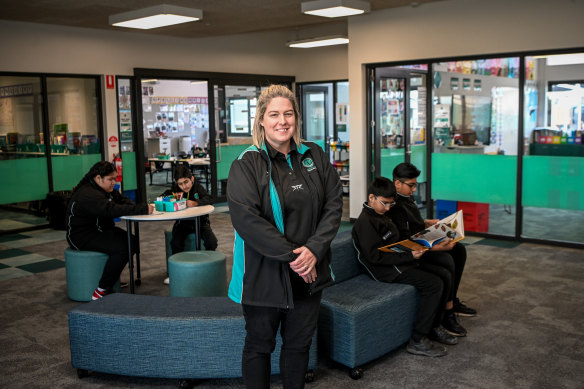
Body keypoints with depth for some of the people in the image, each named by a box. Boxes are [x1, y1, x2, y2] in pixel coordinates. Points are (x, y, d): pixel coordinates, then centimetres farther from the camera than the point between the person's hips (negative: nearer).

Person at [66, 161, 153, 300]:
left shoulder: (105, 189, 10)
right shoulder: (88, 195, -24)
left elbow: (122, 200, 11)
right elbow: (111, 210, -37)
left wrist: (133, 207, -15)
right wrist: (143, 209, -39)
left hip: (100, 230, 10)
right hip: (83, 237, -10)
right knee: (121, 248, -26)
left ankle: (114, 279, 14)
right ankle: (101, 291, -21)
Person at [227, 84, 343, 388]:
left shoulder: (314, 156, 4)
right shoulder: (247, 165, -10)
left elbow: (334, 203, 1)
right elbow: (246, 219, -20)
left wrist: (314, 249, -13)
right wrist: (291, 255, -20)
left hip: (309, 272, 4)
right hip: (263, 275, -4)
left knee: (299, 344, 18)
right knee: (259, 346, 13)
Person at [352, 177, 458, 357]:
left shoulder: (381, 215, 15)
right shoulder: (365, 222, -16)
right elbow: (376, 256, -22)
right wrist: (409, 256, -22)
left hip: (400, 260, 10)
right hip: (388, 270, -10)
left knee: (445, 275, 4)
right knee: (434, 284, -20)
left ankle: (433, 326, 15)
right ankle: (418, 341, -15)